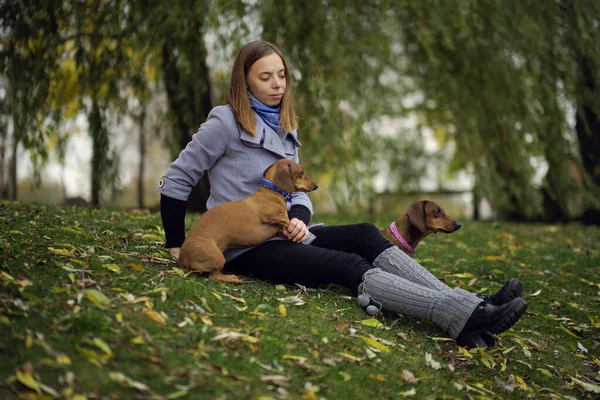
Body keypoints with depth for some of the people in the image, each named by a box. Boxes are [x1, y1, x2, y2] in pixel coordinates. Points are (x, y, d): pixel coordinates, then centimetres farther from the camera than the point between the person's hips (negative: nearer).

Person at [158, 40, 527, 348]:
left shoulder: (285, 127, 14)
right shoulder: (226, 122, -8)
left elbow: (298, 191, 13)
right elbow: (176, 180, -5)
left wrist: (299, 218, -10)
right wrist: (177, 246, -5)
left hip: (283, 234, 7)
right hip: (245, 248, -7)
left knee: (365, 235, -19)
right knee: (349, 265, -27)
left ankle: (470, 307, -32)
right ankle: (465, 318, -42)